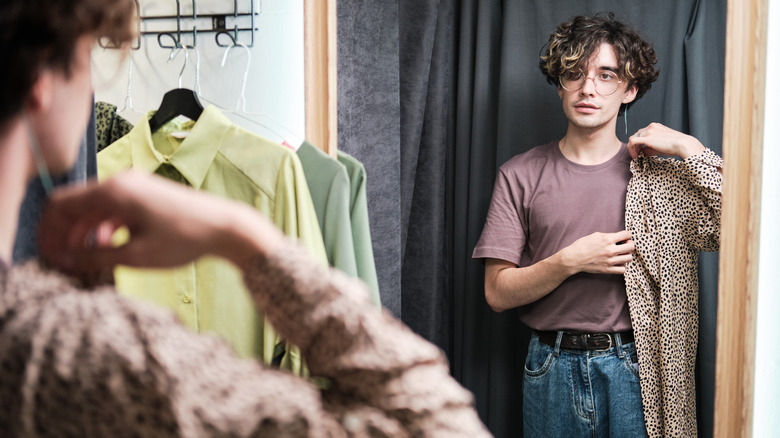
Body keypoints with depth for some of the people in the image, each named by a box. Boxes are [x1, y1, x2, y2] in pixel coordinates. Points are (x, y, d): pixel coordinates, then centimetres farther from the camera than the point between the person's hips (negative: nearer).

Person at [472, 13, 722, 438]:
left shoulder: (662, 171, 2)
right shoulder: (520, 175, 1)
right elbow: (498, 292, -2)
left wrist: (691, 148, -13)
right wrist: (571, 261, -16)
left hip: (635, 370, 0)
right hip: (552, 367, 0)